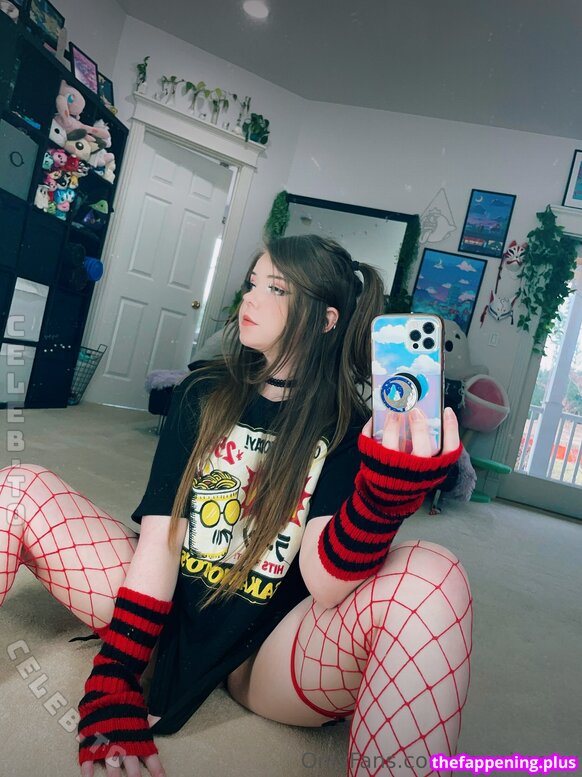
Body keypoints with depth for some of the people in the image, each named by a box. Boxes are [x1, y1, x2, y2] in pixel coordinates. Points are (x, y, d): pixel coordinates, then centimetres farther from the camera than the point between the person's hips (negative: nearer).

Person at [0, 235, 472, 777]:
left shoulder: (353, 430, -8)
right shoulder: (203, 394, 2)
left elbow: (324, 584, -22)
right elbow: (160, 536, -6)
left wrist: (387, 494, -41)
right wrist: (115, 686, -12)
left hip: (271, 656, -3)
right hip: (166, 618, 4)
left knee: (431, 579, -32)